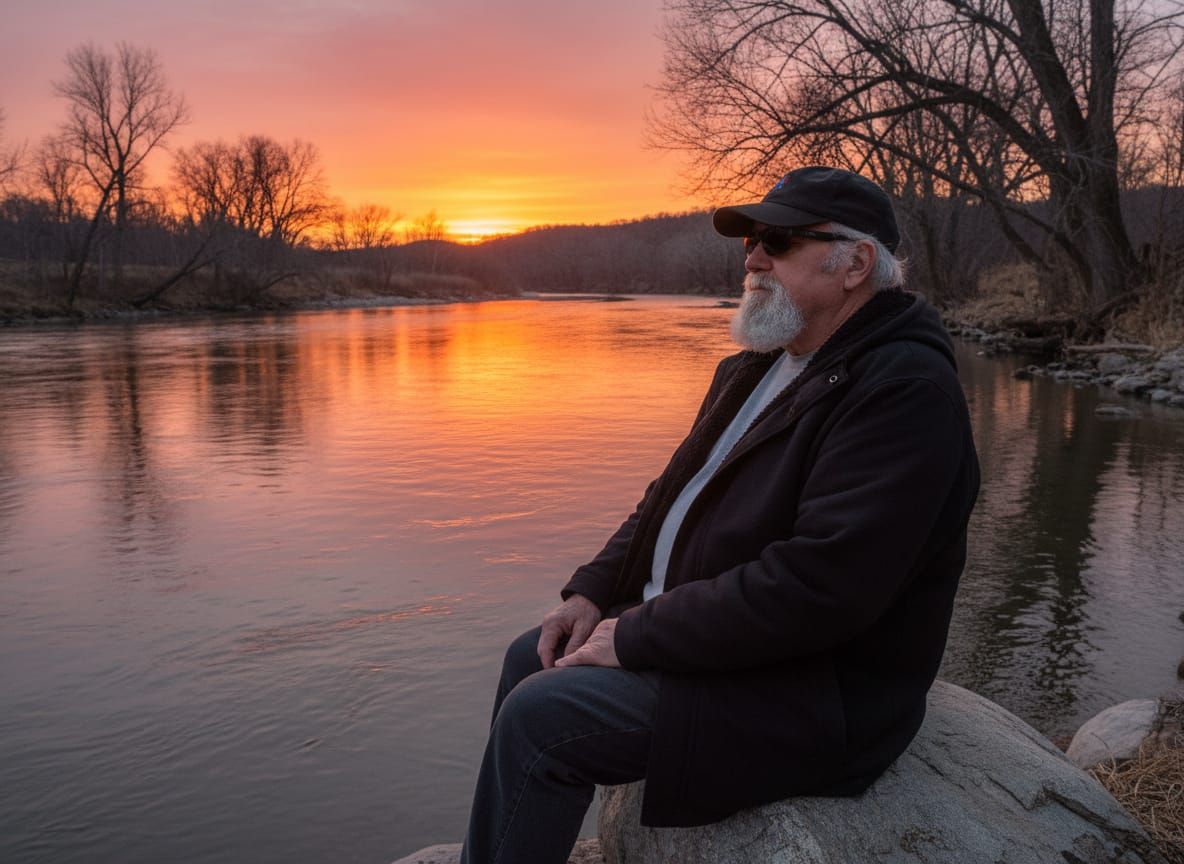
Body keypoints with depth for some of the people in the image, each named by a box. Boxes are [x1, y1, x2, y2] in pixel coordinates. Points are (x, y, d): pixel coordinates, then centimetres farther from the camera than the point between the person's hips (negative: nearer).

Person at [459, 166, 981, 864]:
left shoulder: (905, 387, -21)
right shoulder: (754, 370, 11)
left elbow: (817, 583, -30)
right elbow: (675, 495, 16)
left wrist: (639, 637, -22)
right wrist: (594, 592, 2)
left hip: (816, 692, -10)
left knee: (539, 717, -18)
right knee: (530, 659, 11)